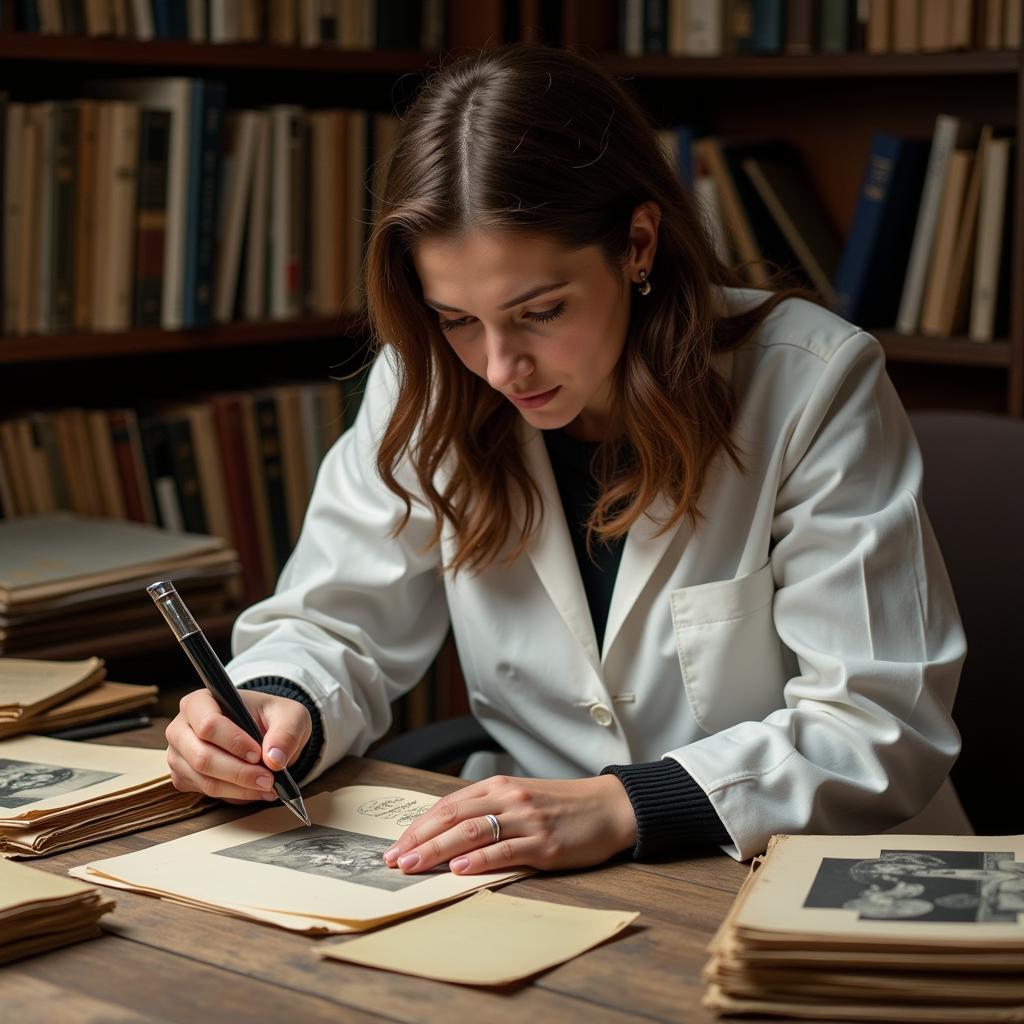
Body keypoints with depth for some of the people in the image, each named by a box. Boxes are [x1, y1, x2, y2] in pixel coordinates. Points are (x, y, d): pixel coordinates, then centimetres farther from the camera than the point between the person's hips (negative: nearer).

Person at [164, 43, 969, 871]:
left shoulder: (814, 387, -14)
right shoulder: (428, 387, -2)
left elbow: (883, 730, -17)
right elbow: (337, 628, 6)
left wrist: (624, 806, -30)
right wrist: (277, 708, -17)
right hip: (542, 893, 4)